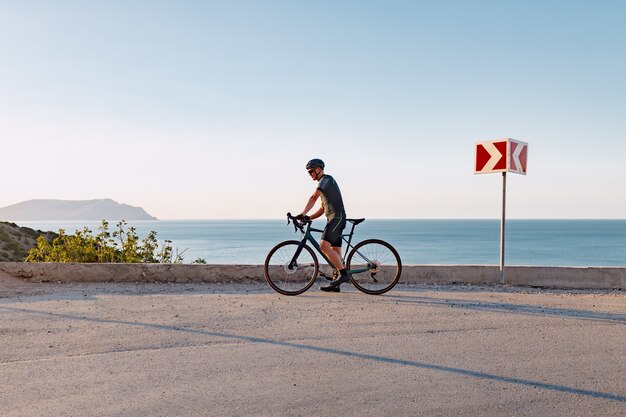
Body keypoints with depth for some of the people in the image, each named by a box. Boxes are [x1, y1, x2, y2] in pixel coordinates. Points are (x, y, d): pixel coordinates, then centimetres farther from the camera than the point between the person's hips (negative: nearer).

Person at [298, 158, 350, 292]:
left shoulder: (326, 179, -4)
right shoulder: (324, 183, 27)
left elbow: (314, 197, -17)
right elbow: (322, 209, 26)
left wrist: (303, 213, -23)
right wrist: (307, 218, 14)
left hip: (337, 218, -10)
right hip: (334, 219, 10)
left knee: (324, 246, -20)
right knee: (335, 252, 6)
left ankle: (344, 273, -19)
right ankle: (336, 285, 7)